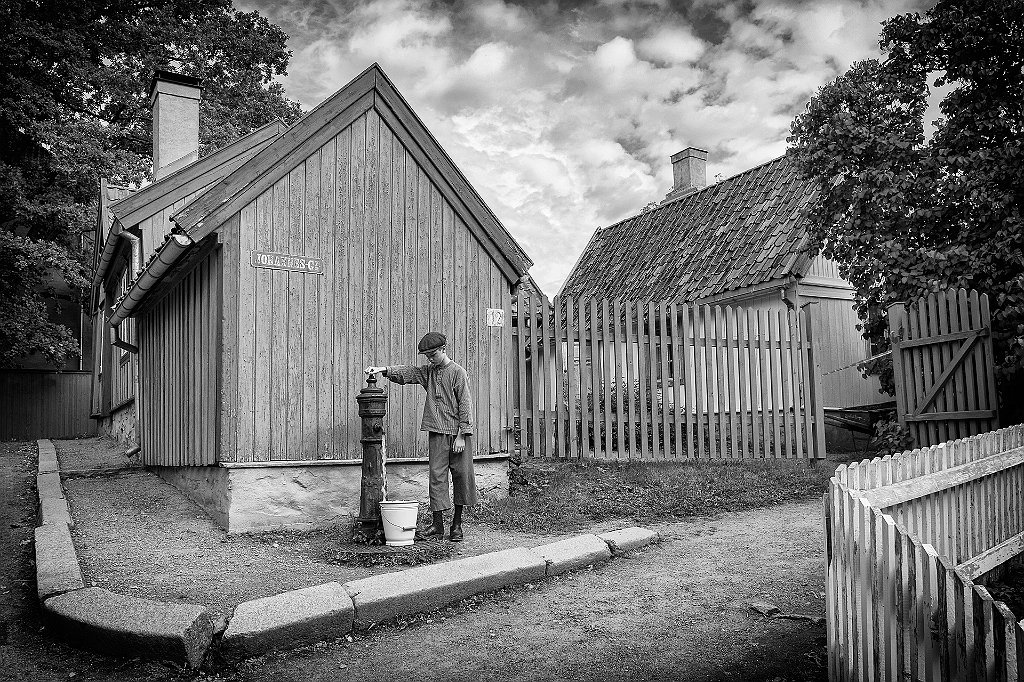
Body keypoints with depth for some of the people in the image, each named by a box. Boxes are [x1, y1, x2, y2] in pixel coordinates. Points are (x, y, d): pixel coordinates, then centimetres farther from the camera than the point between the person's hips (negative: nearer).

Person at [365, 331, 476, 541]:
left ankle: (457, 525, 13)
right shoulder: (429, 371, 12)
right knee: (436, 476, 1)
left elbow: (465, 405, -9)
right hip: (437, 433, 5)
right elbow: (407, 372, 7)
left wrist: (461, 436, -13)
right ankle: (437, 522, 4)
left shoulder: (457, 372, -6)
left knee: (461, 476, 2)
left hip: (457, 434, -4)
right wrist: (384, 370, -12)